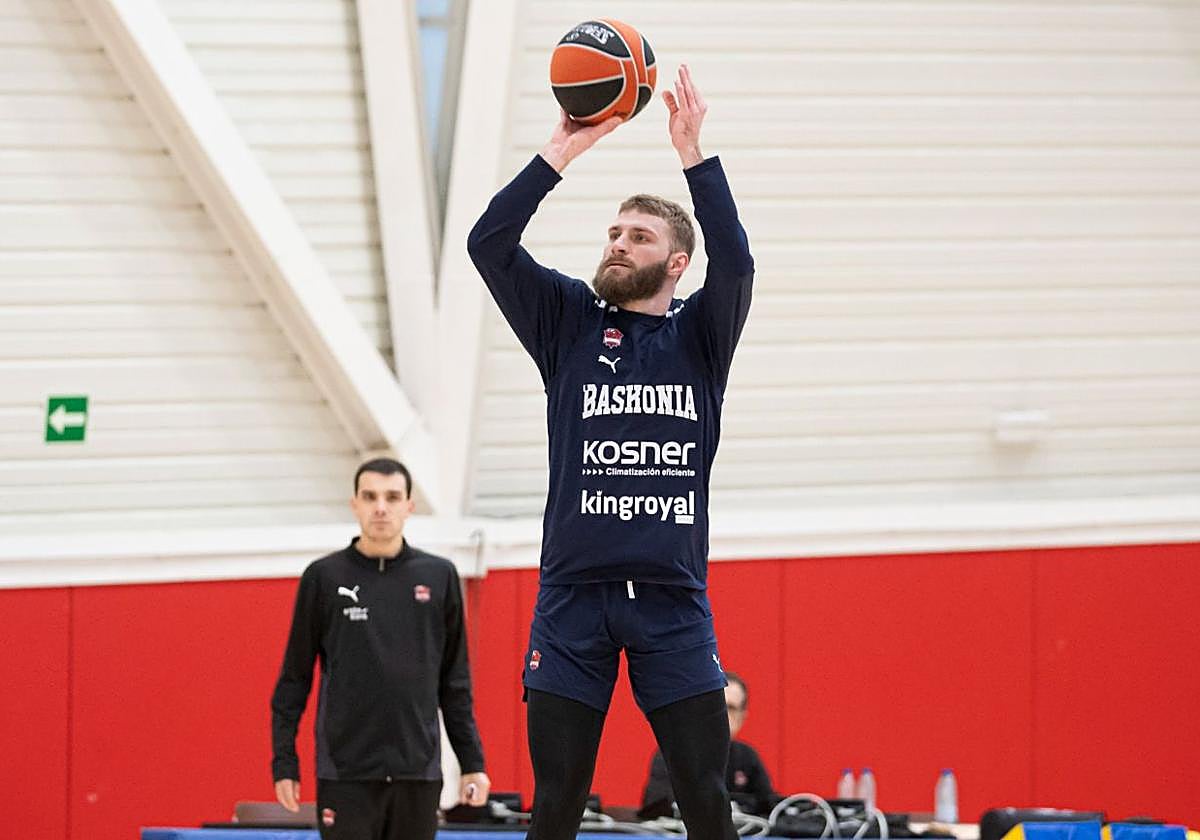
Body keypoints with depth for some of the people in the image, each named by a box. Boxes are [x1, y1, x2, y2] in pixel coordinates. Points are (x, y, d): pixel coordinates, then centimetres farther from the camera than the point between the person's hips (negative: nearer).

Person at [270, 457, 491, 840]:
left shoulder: (439, 576, 7)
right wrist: (284, 762, -1)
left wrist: (472, 762, 6)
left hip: (418, 771, 2)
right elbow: (294, 677, 4)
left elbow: (455, 682, 10)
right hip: (346, 775, -2)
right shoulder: (324, 577, 2)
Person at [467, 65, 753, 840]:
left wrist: (694, 154, -16)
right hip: (573, 595, 1)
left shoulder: (699, 335, 8)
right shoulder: (569, 322, 10)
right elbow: (489, 244, -3)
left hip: (673, 601, -1)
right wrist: (563, 152, -9)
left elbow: (736, 263, -12)